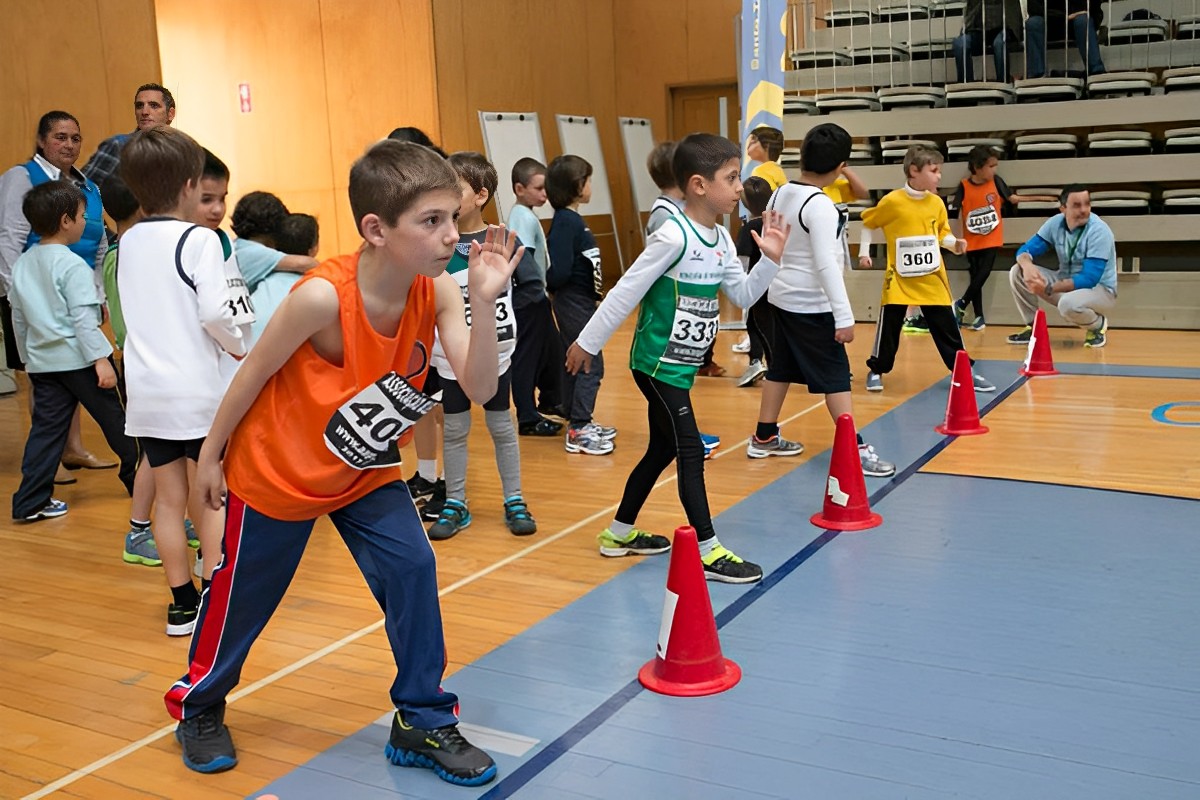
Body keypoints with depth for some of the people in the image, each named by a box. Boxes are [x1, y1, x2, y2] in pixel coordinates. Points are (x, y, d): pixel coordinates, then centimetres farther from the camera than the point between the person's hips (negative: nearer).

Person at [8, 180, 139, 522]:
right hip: (78, 359, -7)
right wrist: (101, 359, -18)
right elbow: (83, 319, -19)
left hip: (42, 361, 7)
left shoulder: (22, 265, 9)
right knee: (115, 421, 8)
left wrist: (28, 356, 23)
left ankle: (31, 501, 4)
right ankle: (139, 479, 20)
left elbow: (18, 317, 15)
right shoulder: (73, 266, -14)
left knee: (46, 428, 7)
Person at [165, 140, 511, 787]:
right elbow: (253, 374, -18)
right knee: (244, 593, 14)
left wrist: (484, 301, -37)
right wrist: (210, 455, -7)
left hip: (366, 474, 4)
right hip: (276, 471, -4)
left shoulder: (437, 292, -18)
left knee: (413, 570, -8)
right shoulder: (323, 296, -33)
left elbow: (479, 389, -25)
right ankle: (197, 704, 42)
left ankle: (423, 724, 10)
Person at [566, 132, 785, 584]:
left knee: (662, 449, 16)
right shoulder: (674, 236, -21)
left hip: (680, 365, 9)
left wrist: (769, 259, -5)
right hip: (657, 364, -9)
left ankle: (620, 533, 30)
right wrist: (588, 342, -14)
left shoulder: (721, 241, 5)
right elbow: (627, 291, -18)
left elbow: (743, 296, 10)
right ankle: (708, 551, 2)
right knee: (691, 452, -6)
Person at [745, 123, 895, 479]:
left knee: (781, 368, 17)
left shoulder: (780, 194, 4)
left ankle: (764, 437, 26)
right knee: (835, 377, -5)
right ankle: (855, 450, -3)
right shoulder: (821, 205, -20)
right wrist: (845, 316, -22)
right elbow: (826, 264, -24)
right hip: (812, 305, -8)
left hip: (782, 297, 8)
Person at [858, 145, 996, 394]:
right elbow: (868, 223, 4)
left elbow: (942, 234, 12)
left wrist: (955, 243, -8)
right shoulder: (892, 201, -10)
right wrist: (864, 252, 1)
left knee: (946, 327, 5)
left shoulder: (937, 203, 1)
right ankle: (876, 371, 21)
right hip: (899, 279, -3)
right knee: (889, 327, 2)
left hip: (932, 280, 3)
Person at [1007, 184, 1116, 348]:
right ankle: (1033, 327, 3)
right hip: (1066, 283, 6)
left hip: (1100, 290, -6)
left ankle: (1098, 325, -5)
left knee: (1069, 304, -40)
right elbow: (1026, 250, -5)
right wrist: (1027, 265, -30)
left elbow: (1089, 280, -28)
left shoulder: (1099, 231, -23)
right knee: (1017, 272, -12)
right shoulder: (1056, 223, -7)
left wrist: (1048, 289, -34)